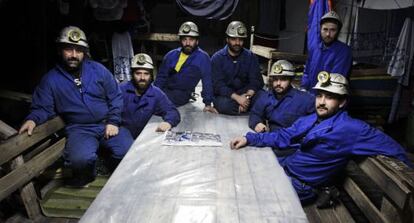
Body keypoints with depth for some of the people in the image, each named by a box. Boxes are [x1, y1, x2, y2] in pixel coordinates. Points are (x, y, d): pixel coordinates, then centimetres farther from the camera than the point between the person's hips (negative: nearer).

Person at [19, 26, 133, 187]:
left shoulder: (98, 70, 3)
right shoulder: (51, 79, 2)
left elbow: (115, 97, 6)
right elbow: (43, 107, 5)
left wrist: (113, 122, -4)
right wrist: (32, 120, -18)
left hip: (107, 124, 2)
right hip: (80, 129, -1)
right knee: (80, 159, -32)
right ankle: (86, 176, 7)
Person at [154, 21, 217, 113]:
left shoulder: (203, 57, -8)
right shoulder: (171, 55, 6)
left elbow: (207, 81, -8)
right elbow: (161, 76, 9)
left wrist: (208, 104, -11)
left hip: (181, 94, -6)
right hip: (165, 89, 6)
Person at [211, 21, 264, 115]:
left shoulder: (251, 57, 1)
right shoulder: (217, 58, -6)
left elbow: (256, 81, -7)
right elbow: (218, 85, -16)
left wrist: (247, 96, -28)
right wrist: (237, 97, -30)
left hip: (245, 92, 2)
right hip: (225, 95, -2)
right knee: (225, 105, -36)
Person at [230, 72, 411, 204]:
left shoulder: (350, 129, -19)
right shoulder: (308, 121, 4)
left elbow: (389, 145, -14)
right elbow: (281, 137, 7)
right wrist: (249, 139, -4)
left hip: (300, 185, -7)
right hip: (283, 166, 7)